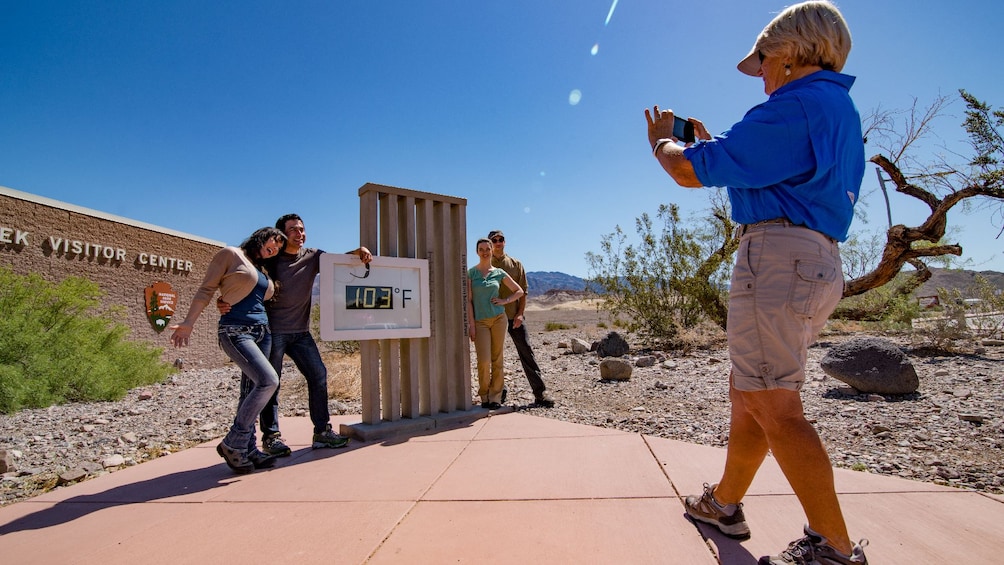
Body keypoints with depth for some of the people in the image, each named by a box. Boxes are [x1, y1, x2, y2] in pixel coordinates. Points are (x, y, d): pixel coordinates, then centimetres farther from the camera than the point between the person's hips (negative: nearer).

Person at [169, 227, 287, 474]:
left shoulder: (263, 271, 19)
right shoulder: (231, 254, 0)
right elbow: (206, 289, -3)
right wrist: (189, 323, -8)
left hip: (262, 331, 8)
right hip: (236, 331, -7)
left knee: (253, 389, 6)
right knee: (268, 380, -20)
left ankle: (248, 449, 15)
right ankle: (232, 444, -6)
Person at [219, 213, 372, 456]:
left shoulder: (312, 257, 6)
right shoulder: (269, 260, -5)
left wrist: (357, 252, -14)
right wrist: (225, 302, -24)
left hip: (300, 332, 4)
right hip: (272, 331, -4)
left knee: (318, 375, 1)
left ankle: (322, 431, 11)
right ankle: (270, 436, 14)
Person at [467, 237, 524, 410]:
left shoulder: (499, 273, 7)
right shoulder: (471, 273, 2)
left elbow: (519, 291, 14)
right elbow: (468, 300, -2)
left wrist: (504, 301, 0)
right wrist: (471, 324, -8)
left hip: (498, 318, 2)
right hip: (480, 321, -2)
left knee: (497, 360, 4)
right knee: (484, 361, -8)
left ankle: (495, 397, 15)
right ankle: (484, 396, 13)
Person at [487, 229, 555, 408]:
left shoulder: (515, 264, 7)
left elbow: (523, 291, 5)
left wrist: (520, 313, -5)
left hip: (514, 317, 0)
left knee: (527, 353, -1)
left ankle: (540, 393, 2)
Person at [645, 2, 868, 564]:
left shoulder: (796, 105, -10)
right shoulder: (841, 111, 24)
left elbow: (690, 172, -12)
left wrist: (662, 140, 9)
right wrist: (713, 146, 31)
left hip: (777, 255, -11)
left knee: (775, 407, -6)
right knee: (747, 394, 16)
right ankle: (724, 503, 29)